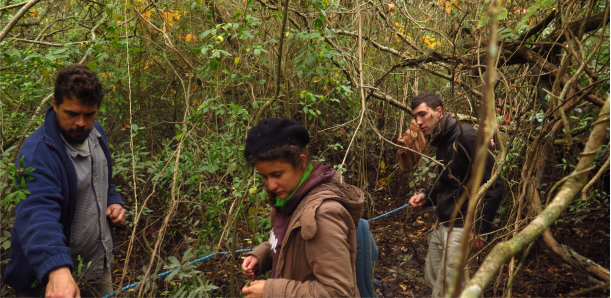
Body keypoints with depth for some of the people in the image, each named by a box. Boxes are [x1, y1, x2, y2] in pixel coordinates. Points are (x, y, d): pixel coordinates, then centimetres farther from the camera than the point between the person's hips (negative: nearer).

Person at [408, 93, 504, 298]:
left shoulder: (466, 136, -17)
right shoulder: (441, 140, 11)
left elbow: (493, 184, -20)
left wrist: (479, 227, -21)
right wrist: (426, 197, 8)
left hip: (462, 227, -9)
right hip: (441, 225, 9)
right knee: (432, 280, 19)